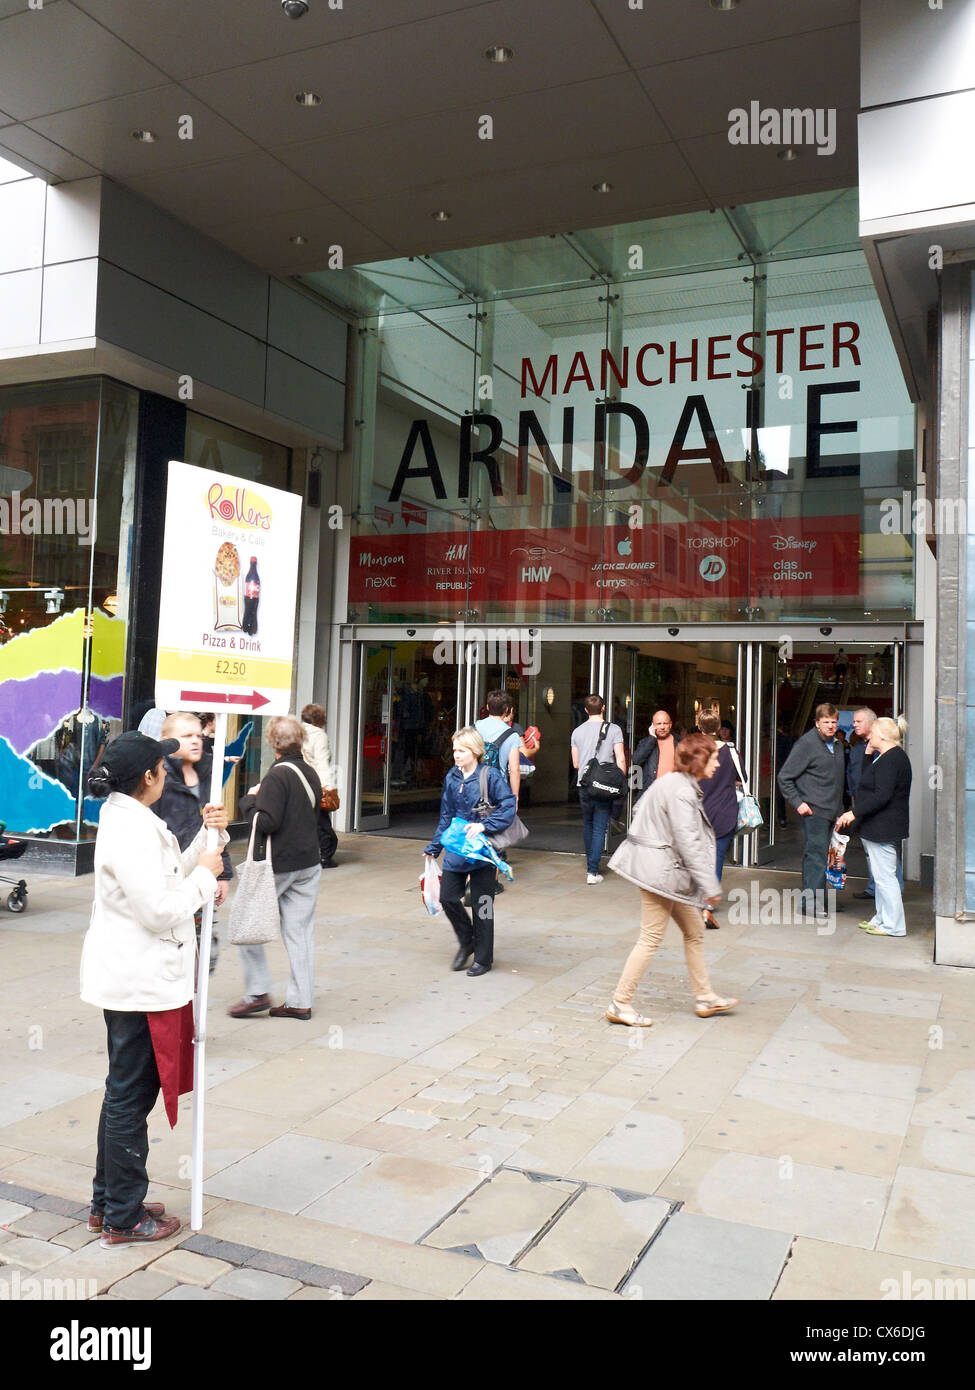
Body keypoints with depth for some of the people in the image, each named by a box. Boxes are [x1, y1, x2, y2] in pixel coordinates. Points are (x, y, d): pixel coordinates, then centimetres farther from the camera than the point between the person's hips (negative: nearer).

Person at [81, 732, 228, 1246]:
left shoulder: (128, 818, 10)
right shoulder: (129, 830, -23)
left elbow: (170, 878, 14)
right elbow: (161, 911, -25)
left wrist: (209, 836, 4)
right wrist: (204, 875, -13)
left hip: (130, 977, 11)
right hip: (140, 983, -11)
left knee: (124, 1092, 20)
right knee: (131, 1096, 3)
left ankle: (106, 1204, 33)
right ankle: (123, 1218, 18)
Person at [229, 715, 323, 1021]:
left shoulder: (277, 775, -16)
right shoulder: (311, 773, 8)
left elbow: (267, 822, -22)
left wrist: (249, 799, -5)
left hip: (277, 865, -7)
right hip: (309, 862, 7)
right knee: (300, 931, 9)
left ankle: (257, 993, 8)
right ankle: (300, 1001, 11)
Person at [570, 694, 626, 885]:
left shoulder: (577, 731, 5)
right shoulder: (613, 729, -5)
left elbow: (575, 764, 10)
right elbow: (620, 760, -9)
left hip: (584, 785, 3)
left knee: (588, 824, 20)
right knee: (600, 828, 0)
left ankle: (590, 865, 30)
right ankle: (593, 871, -4)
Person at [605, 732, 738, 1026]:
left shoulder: (673, 782, 11)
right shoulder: (681, 791, -20)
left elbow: (640, 809, 18)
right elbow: (688, 844, -24)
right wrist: (709, 886, -21)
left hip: (667, 871, 11)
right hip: (662, 872, -11)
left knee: (694, 931, 16)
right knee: (651, 938, -3)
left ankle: (705, 998, 27)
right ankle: (620, 1005, 6)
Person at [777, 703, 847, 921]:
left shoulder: (837, 746, 15)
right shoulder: (806, 744, -9)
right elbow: (785, 776, -9)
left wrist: (840, 808, 17)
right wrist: (798, 802, -14)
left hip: (831, 811, 8)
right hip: (813, 811, -8)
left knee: (818, 856, 11)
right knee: (816, 855, -11)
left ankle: (810, 898, 18)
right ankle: (813, 903, -9)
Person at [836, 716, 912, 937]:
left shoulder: (891, 760, -19)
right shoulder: (894, 756, 15)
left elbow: (881, 796, -26)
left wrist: (854, 813, -24)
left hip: (883, 828, -11)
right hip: (879, 827, 11)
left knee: (884, 876, -5)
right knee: (880, 875, 17)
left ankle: (893, 925, 1)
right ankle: (882, 918, 25)